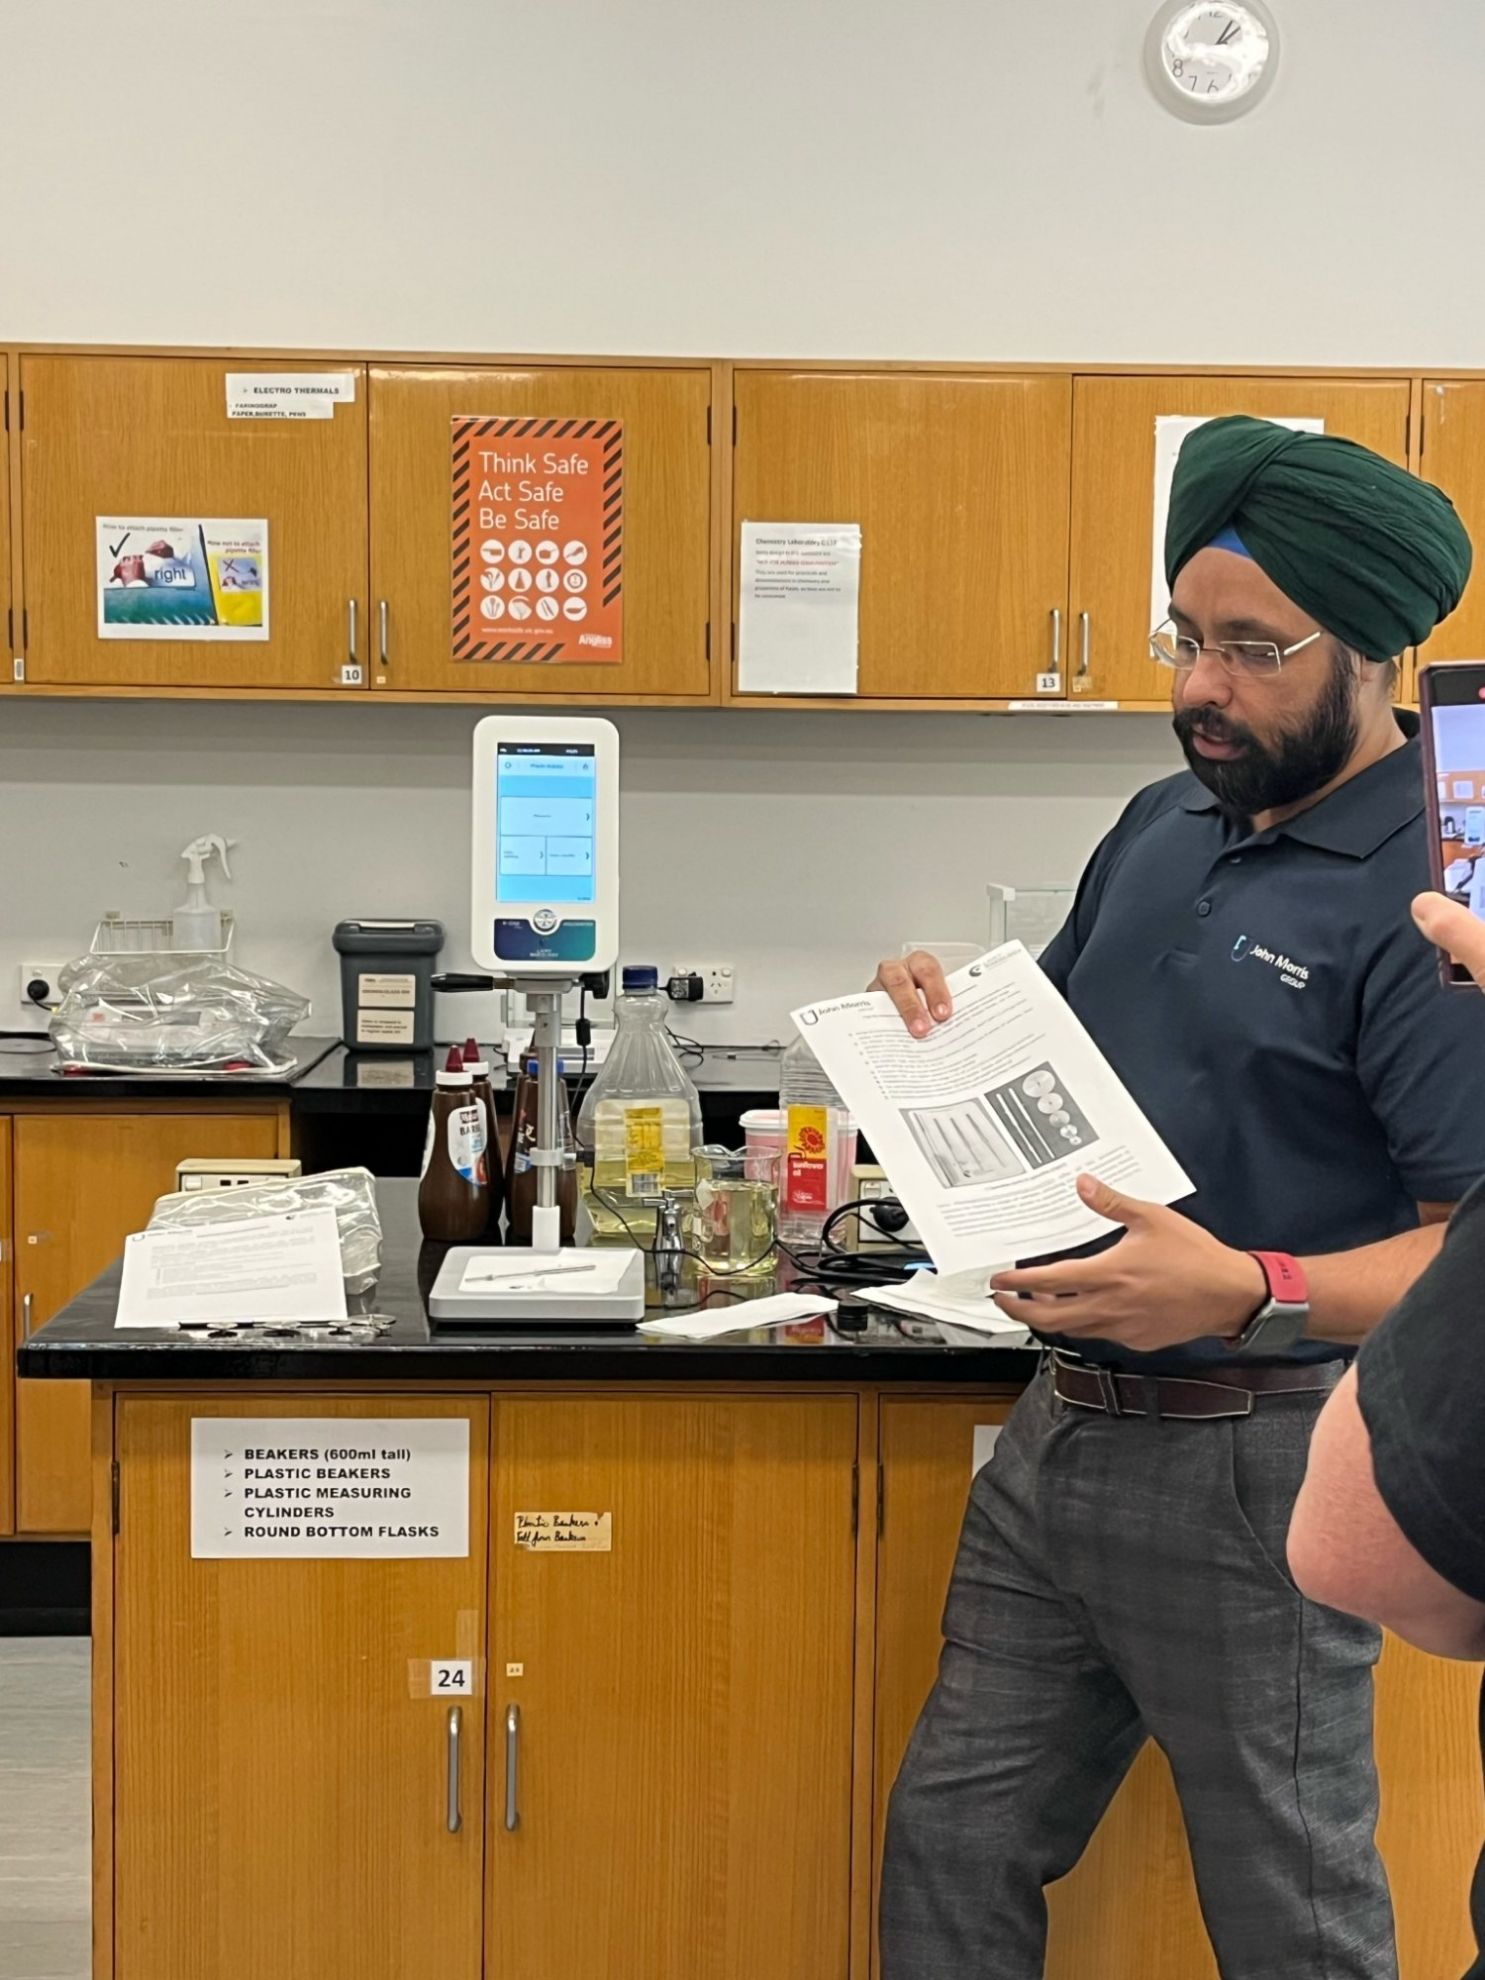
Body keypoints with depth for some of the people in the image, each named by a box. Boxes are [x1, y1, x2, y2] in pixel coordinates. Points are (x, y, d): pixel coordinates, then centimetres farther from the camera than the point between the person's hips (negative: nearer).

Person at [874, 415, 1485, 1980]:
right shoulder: (1164, 825, 9)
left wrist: (1250, 1292, -34)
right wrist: (945, 1024, -1)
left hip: (1248, 1469, -7)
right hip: (1063, 1426, 8)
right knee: (951, 1847, 17)